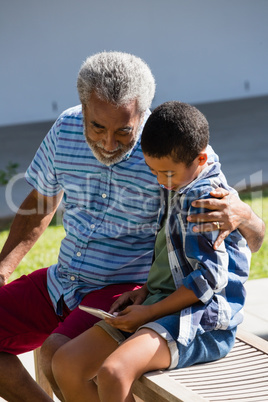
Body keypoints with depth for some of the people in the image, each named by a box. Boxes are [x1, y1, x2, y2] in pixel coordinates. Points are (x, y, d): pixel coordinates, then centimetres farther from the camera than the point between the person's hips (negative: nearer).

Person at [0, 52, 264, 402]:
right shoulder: (66, 130, -4)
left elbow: (253, 239, -14)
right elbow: (38, 206, 16)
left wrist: (241, 216, -39)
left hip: (128, 292, -6)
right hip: (62, 282, 6)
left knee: (57, 354, -31)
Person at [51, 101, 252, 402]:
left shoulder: (203, 199, -15)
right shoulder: (180, 190, 17)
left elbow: (210, 278, -20)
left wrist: (148, 313, -15)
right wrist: (146, 290, 10)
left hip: (201, 319, -10)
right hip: (161, 304, 10)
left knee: (113, 372, -34)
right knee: (66, 364, -3)